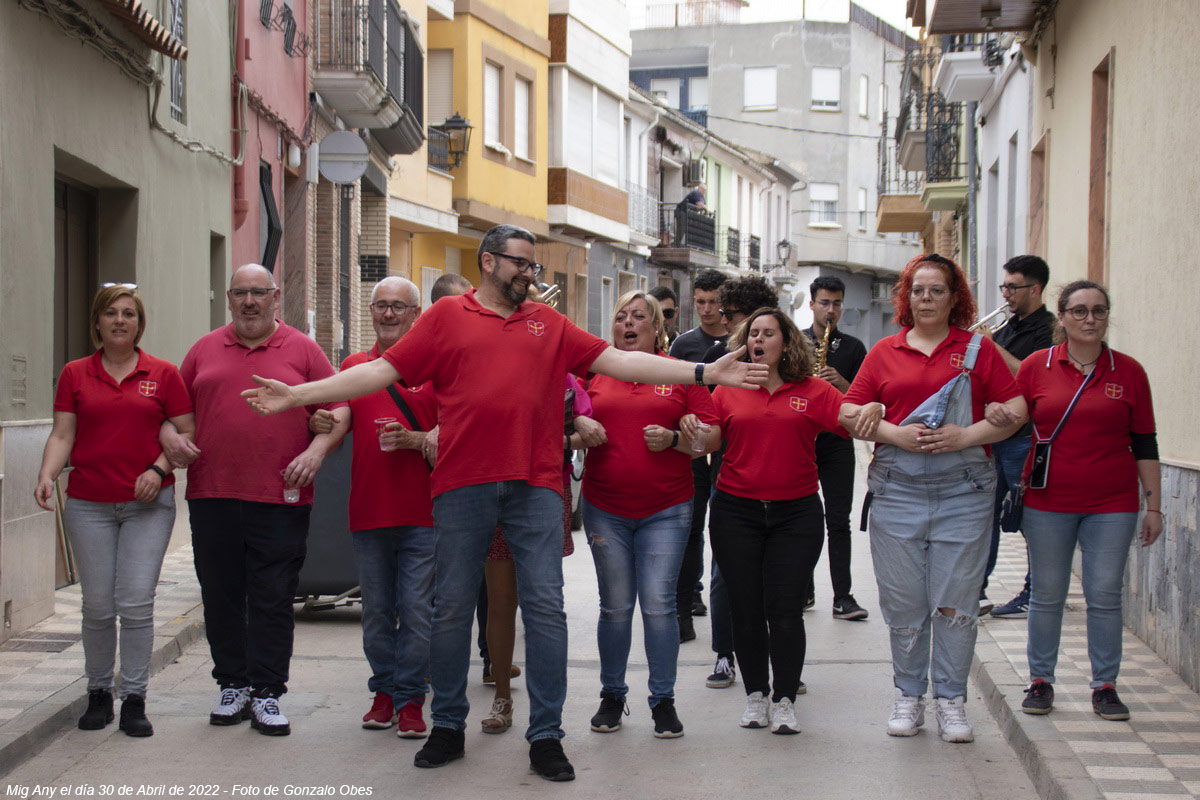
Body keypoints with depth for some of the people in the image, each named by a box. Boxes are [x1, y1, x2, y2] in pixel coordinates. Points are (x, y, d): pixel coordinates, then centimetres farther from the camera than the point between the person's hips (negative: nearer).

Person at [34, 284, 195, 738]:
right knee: (98, 605, 2)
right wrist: (47, 475, -13)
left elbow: (187, 433, 5)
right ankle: (98, 693, 18)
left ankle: (135, 699, 2)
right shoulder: (75, 375, 9)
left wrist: (159, 468, -11)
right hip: (88, 504, 1)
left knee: (137, 602, -7)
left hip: (148, 503, -1)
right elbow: (62, 435, 4)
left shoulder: (163, 375, 5)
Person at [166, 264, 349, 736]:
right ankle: (233, 685, 20)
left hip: (280, 500, -2)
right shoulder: (205, 350, 13)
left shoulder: (302, 350, 7)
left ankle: (267, 694, 5)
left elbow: (338, 411, 4)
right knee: (221, 596, 8)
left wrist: (317, 450, -11)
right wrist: (168, 436, -2)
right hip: (212, 497, 3)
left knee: (273, 600, -1)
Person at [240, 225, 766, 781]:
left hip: (536, 486, 1)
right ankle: (448, 726, 21)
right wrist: (298, 395, -2)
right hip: (463, 486, -1)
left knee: (545, 607, -1)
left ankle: (546, 736, 7)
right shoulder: (446, 317, 8)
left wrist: (703, 373, 5)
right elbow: (382, 371, 5)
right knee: (451, 608, 7)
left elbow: (617, 361, 11)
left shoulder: (549, 324, 14)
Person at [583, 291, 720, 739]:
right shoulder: (595, 374, 7)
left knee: (659, 604, -4)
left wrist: (673, 439, -14)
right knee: (615, 606, 6)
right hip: (605, 508, 1)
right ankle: (611, 696, 20)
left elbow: (712, 436, 2)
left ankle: (663, 700, 8)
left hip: (665, 509, -1)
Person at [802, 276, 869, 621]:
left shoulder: (853, 348, 6)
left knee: (838, 522, -4)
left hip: (836, 442, -1)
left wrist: (841, 382, -15)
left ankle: (843, 597, -4)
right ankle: (803, 590, 17)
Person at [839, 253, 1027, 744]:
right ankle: (908, 696, 17)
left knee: (956, 602, -1)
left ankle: (951, 699, 10)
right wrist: (895, 433, -10)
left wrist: (964, 436, -11)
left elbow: (1016, 412, 2)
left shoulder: (978, 349, 7)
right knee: (903, 603, 3)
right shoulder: (884, 352, 11)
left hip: (963, 489, -1)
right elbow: (849, 414, 7)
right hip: (897, 490, 1)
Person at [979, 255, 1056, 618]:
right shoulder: (1006, 329, 17)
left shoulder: (1048, 330, -8)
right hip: (994, 435, 8)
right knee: (985, 515, 8)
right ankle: (976, 592, 13)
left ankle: (1033, 597, 6)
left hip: (1023, 438, -8)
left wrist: (991, 346, -18)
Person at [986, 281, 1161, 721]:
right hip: (1047, 503, 0)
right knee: (1047, 594, 5)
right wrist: (996, 415, -15)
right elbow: (1015, 424, 9)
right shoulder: (1036, 366, 1)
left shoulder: (1128, 371, 3)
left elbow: (1144, 445, 5)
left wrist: (1153, 506, 2)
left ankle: (1105, 686, 11)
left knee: (1105, 595, 0)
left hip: (1112, 506, 0)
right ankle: (1041, 681, 17)